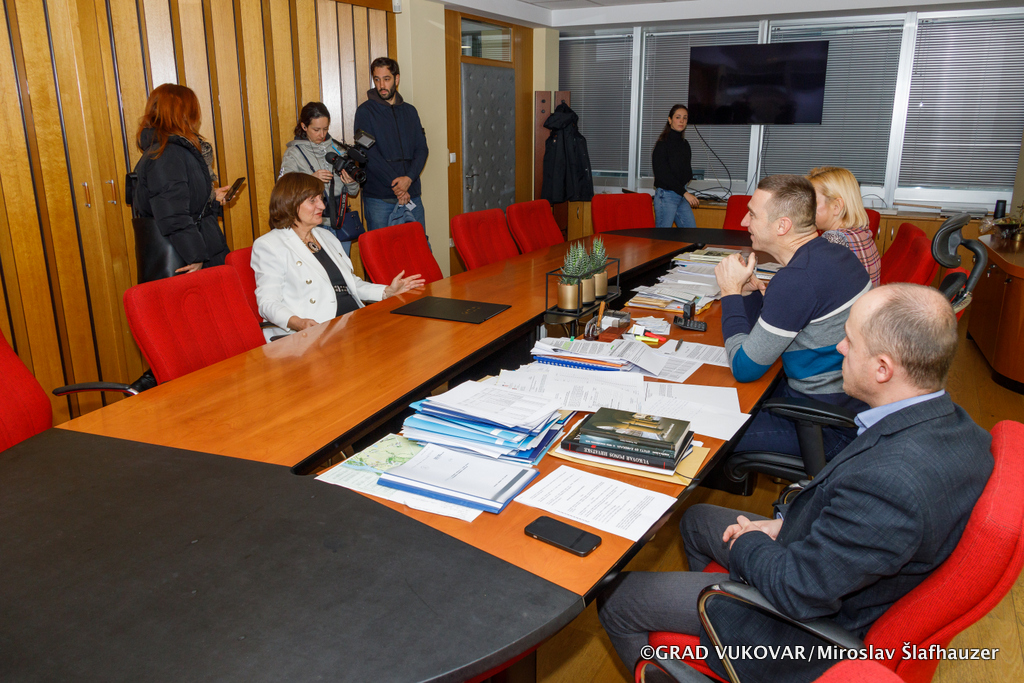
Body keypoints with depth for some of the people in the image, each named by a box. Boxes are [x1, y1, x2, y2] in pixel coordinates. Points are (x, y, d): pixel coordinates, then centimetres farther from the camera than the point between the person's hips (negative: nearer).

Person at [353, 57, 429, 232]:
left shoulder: (409, 111, 14)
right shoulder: (365, 112, 0)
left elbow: (421, 148, 7)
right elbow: (369, 154, -9)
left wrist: (409, 178, -11)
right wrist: (395, 184, -15)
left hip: (411, 194, 4)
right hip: (379, 199, -4)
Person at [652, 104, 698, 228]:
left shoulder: (684, 144, 13)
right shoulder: (663, 144, -9)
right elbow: (662, 174, -15)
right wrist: (684, 193, -16)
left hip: (681, 195, 8)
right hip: (666, 195, -8)